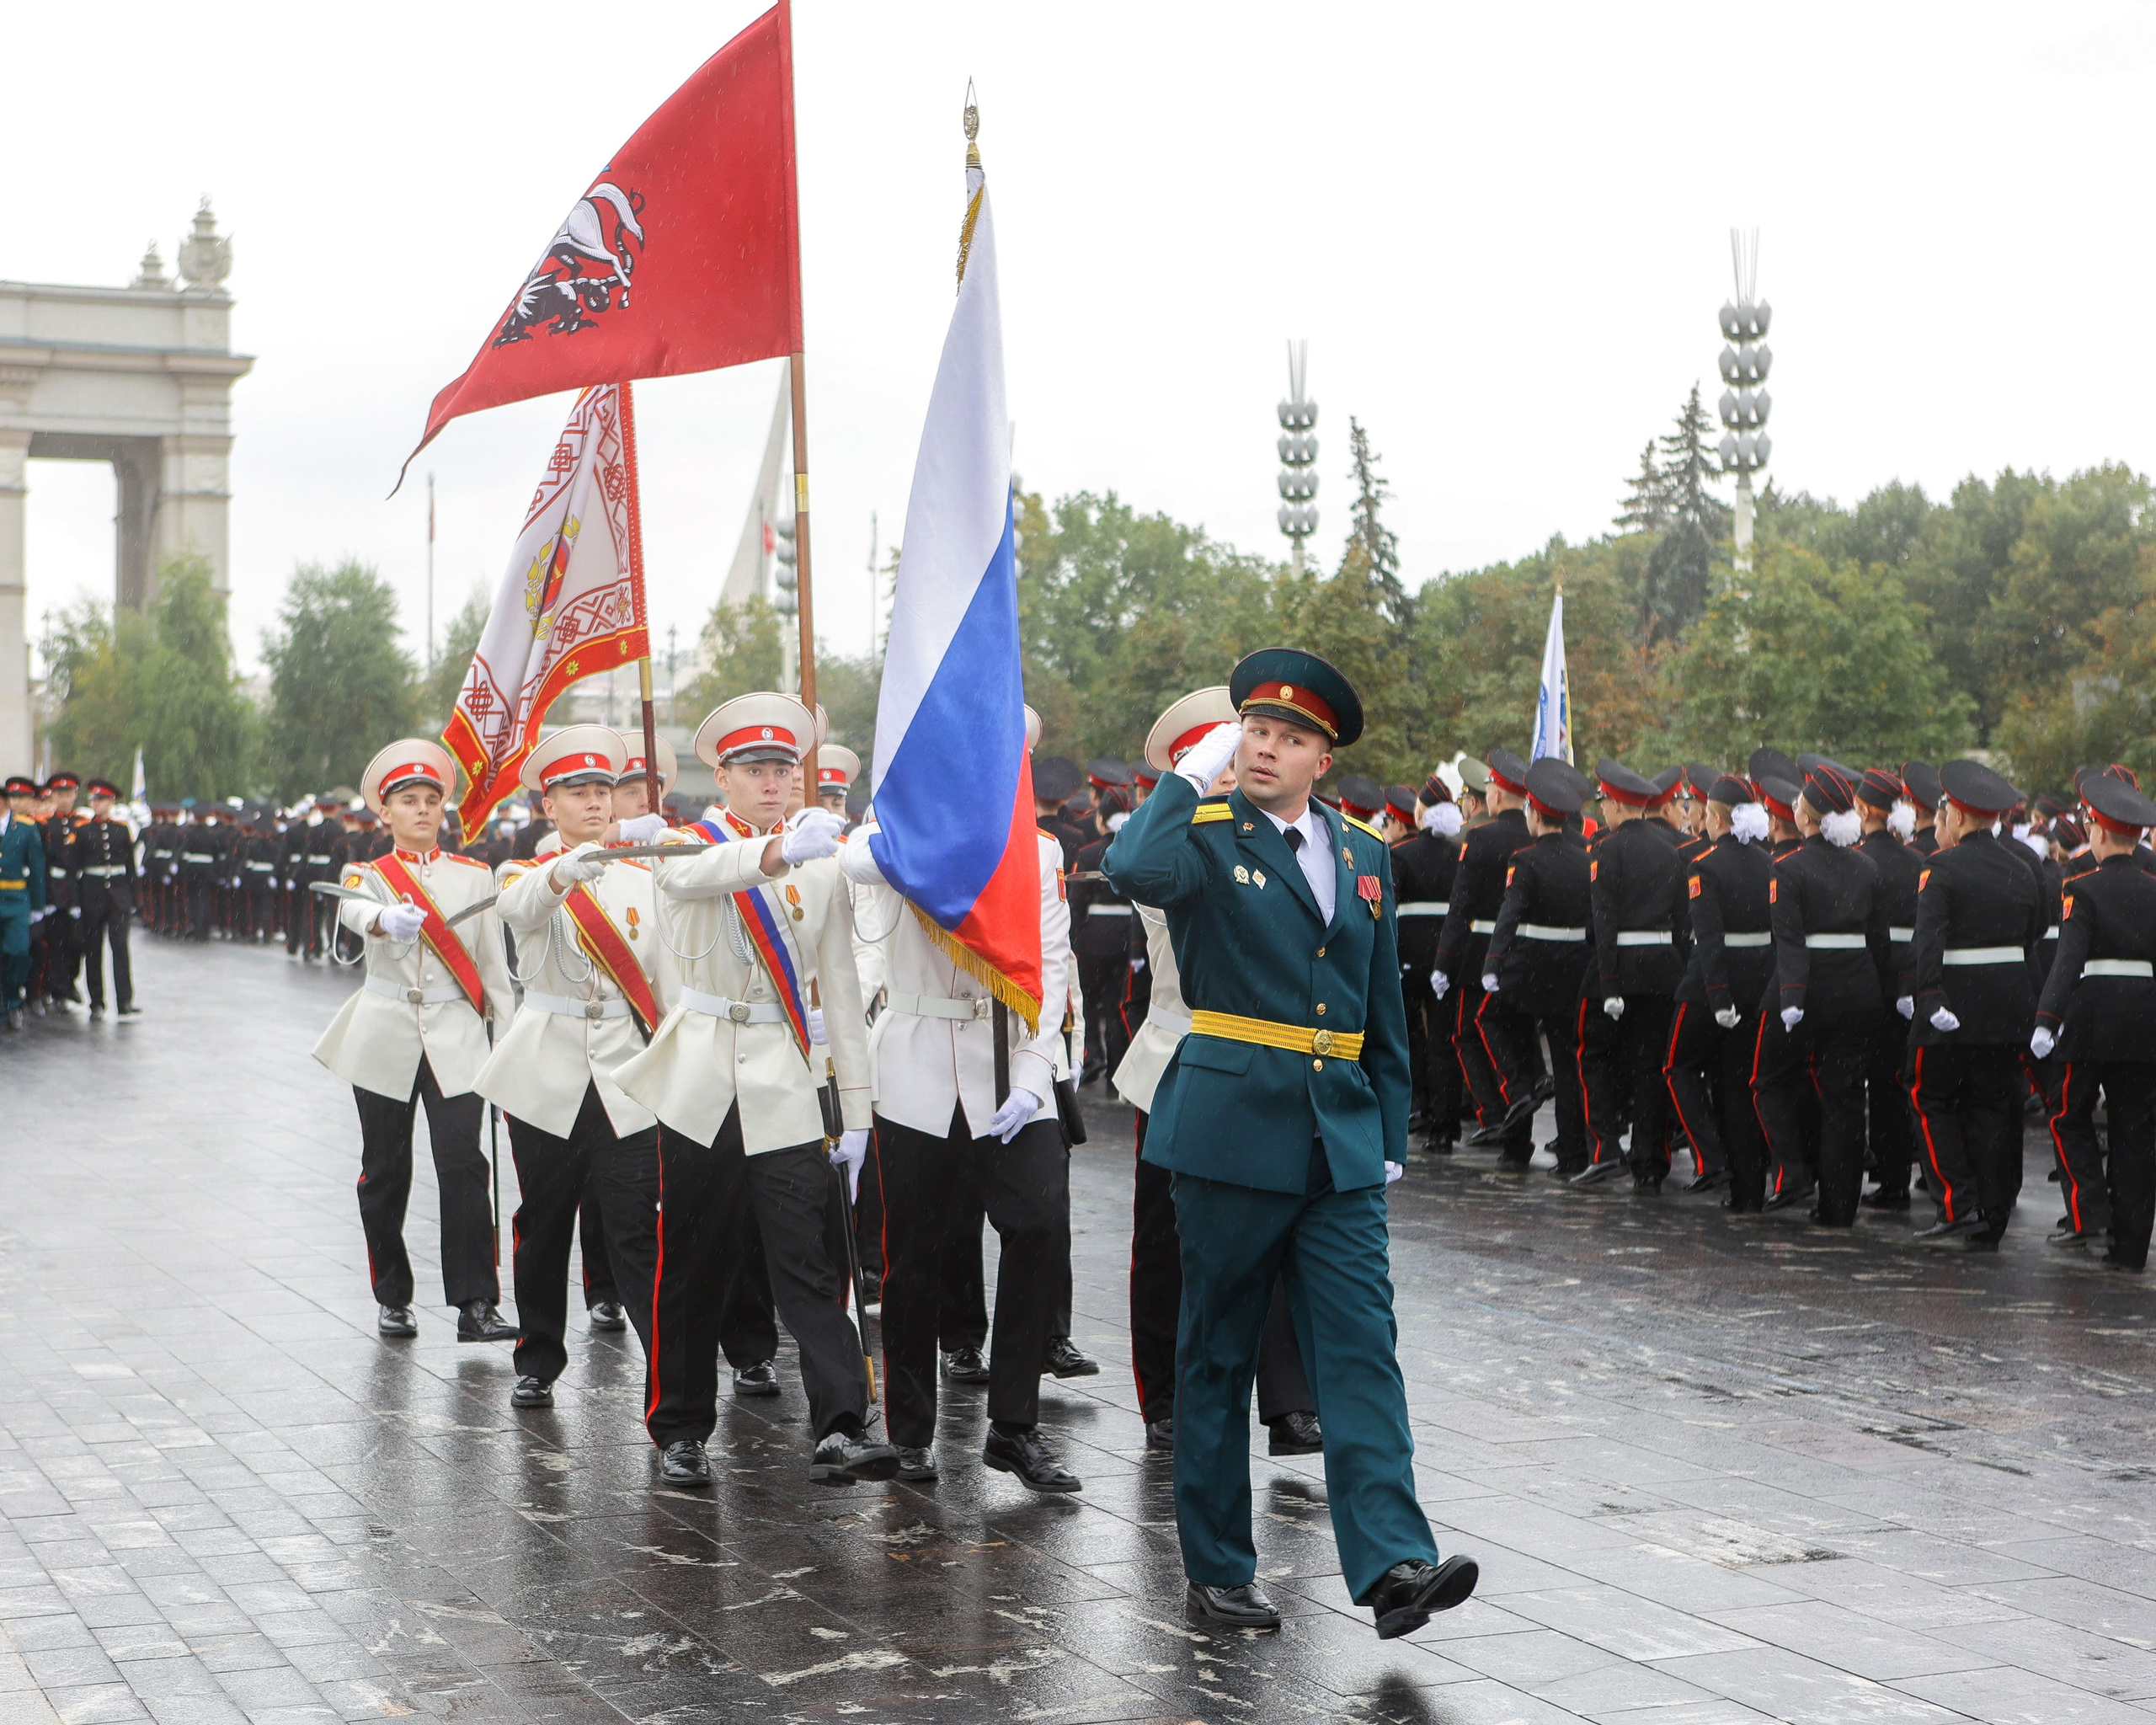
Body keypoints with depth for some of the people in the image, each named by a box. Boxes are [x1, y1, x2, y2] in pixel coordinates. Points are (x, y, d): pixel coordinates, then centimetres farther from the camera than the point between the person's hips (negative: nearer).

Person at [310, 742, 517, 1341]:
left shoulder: (473, 876, 9)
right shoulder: (368, 875, 3)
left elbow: (492, 964, 11)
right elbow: (353, 911, -22)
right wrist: (385, 921, -46)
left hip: (456, 1039, 0)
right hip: (385, 1039, 0)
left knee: (463, 1163, -12)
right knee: (384, 1172, 6)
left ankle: (476, 1304, -13)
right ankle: (392, 1298, 20)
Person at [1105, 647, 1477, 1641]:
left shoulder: (1365, 858, 13)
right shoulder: (1208, 836, -2)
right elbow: (1135, 870, -28)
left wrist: (1390, 1139, 12)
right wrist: (1196, 774, -14)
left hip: (1341, 1143, 4)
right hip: (1230, 1132, -4)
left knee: (1361, 1348, -5)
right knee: (1217, 1356, 5)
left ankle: (1392, 1563, -9)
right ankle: (1216, 1572, 14)